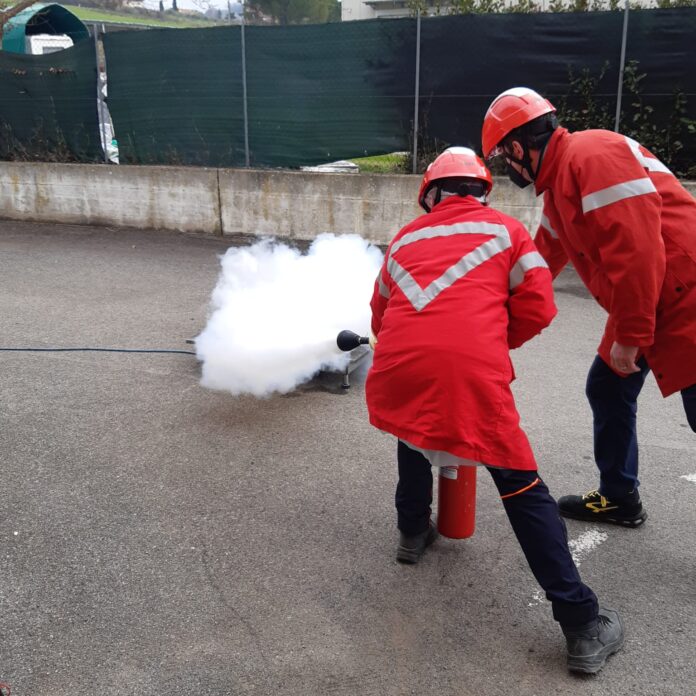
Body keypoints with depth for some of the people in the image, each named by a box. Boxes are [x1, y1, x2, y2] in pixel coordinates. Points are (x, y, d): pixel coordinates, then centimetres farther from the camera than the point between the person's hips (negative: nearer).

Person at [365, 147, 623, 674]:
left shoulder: (405, 239, 27)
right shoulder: (505, 229, 19)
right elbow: (537, 309, 11)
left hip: (398, 365, 3)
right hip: (473, 371, -2)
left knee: (413, 431, 36)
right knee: (523, 489, 8)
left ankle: (413, 531, 47)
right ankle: (583, 627, 10)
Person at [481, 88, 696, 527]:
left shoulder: (592, 156, -19)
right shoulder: (558, 186, 13)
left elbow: (637, 248, -27)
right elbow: (542, 260, 24)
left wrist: (630, 335, -22)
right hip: (644, 307, 10)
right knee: (608, 390, 16)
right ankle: (620, 498, 33)